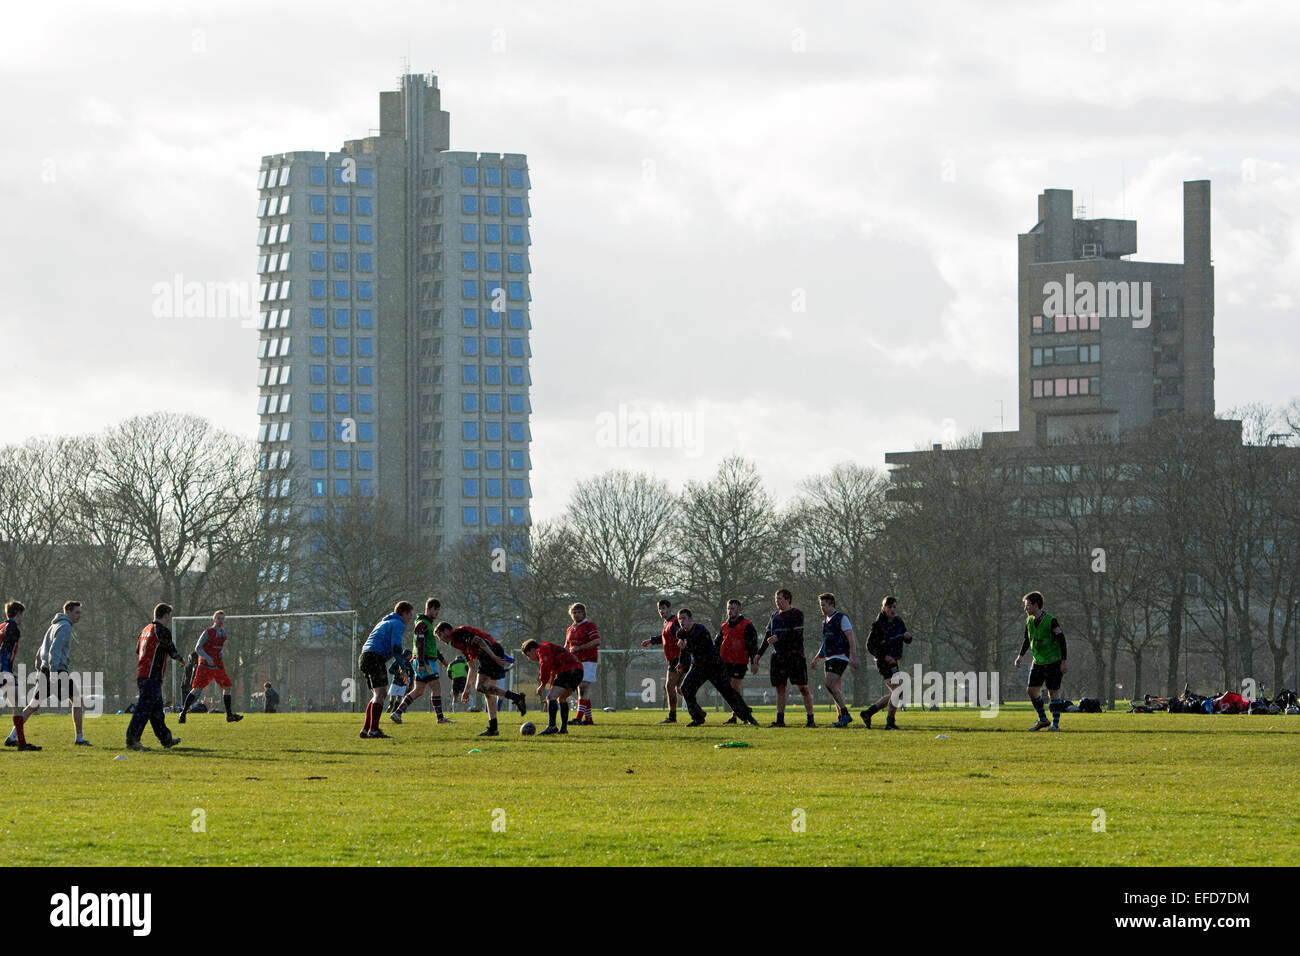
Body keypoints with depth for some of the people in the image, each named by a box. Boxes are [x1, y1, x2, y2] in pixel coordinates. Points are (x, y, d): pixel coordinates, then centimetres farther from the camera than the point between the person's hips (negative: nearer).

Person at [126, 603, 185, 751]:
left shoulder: (146, 630, 16)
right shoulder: (161, 630, -10)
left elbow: (138, 651, 24)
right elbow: (172, 651, -7)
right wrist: (182, 659, 13)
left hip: (141, 675, 9)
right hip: (152, 677, -9)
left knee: (157, 710, 16)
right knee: (143, 709, -12)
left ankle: (166, 739, 25)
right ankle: (132, 740, -17)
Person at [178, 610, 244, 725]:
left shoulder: (222, 633, 11)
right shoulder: (207, 632, -8)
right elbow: (197, 648, -11)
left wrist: (222, 653, 0)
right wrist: (208, 658, -23)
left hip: (218, 666, 6)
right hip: (205, 666, -6)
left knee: (227, 687, 0)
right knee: (197, 689, -8)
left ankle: (229, 715, 8)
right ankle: (183, 713, -1)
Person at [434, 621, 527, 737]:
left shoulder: (457, 633, -1)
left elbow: (478, 641, -15)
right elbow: (473, 668, 33)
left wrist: (494, 657, -23)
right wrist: (467, 689, 34)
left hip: (492, 652, -10)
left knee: (480, 686, -17)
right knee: (487, 690, 9)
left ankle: (516, 697, -25)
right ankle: (493, 728, 7)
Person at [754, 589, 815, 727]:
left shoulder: (797, 614, -3)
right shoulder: (775, 616, 16)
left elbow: (797, 634, -13)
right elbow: (767, 636, 20)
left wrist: (779, 638, -18)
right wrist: (759, 654, 15)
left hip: (795, 654, -6)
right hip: (778, 656, 6)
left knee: (803, 688, -7)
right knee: (780, 688, 5)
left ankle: (811, 719, -5)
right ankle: (780, 720, 8)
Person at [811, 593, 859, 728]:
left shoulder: (842, 618, -7)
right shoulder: (825, 621, 18)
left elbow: (851, 639, -12)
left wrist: (853, 657, -20)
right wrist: (816, 658, 24)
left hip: (840, 656, -9)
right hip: (829, 658, 9)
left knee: (830, 684, -19)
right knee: (836, 688, 8)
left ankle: (845, 713, -17)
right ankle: (841, 717, 11)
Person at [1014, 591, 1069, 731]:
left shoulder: (1051, 621, -17)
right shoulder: (1029, 620, 5)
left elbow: (1062, 640, -13)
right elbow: (1027, 640, 18)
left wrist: (1064, 662, -15)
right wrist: (1020, 656, 8)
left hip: (1053, 661, -7)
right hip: (1037, 662, 7)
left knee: (1053, 692, -6)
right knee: (1032, 690, 3)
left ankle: (1055, 724, 1)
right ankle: (1042, 720, 17)